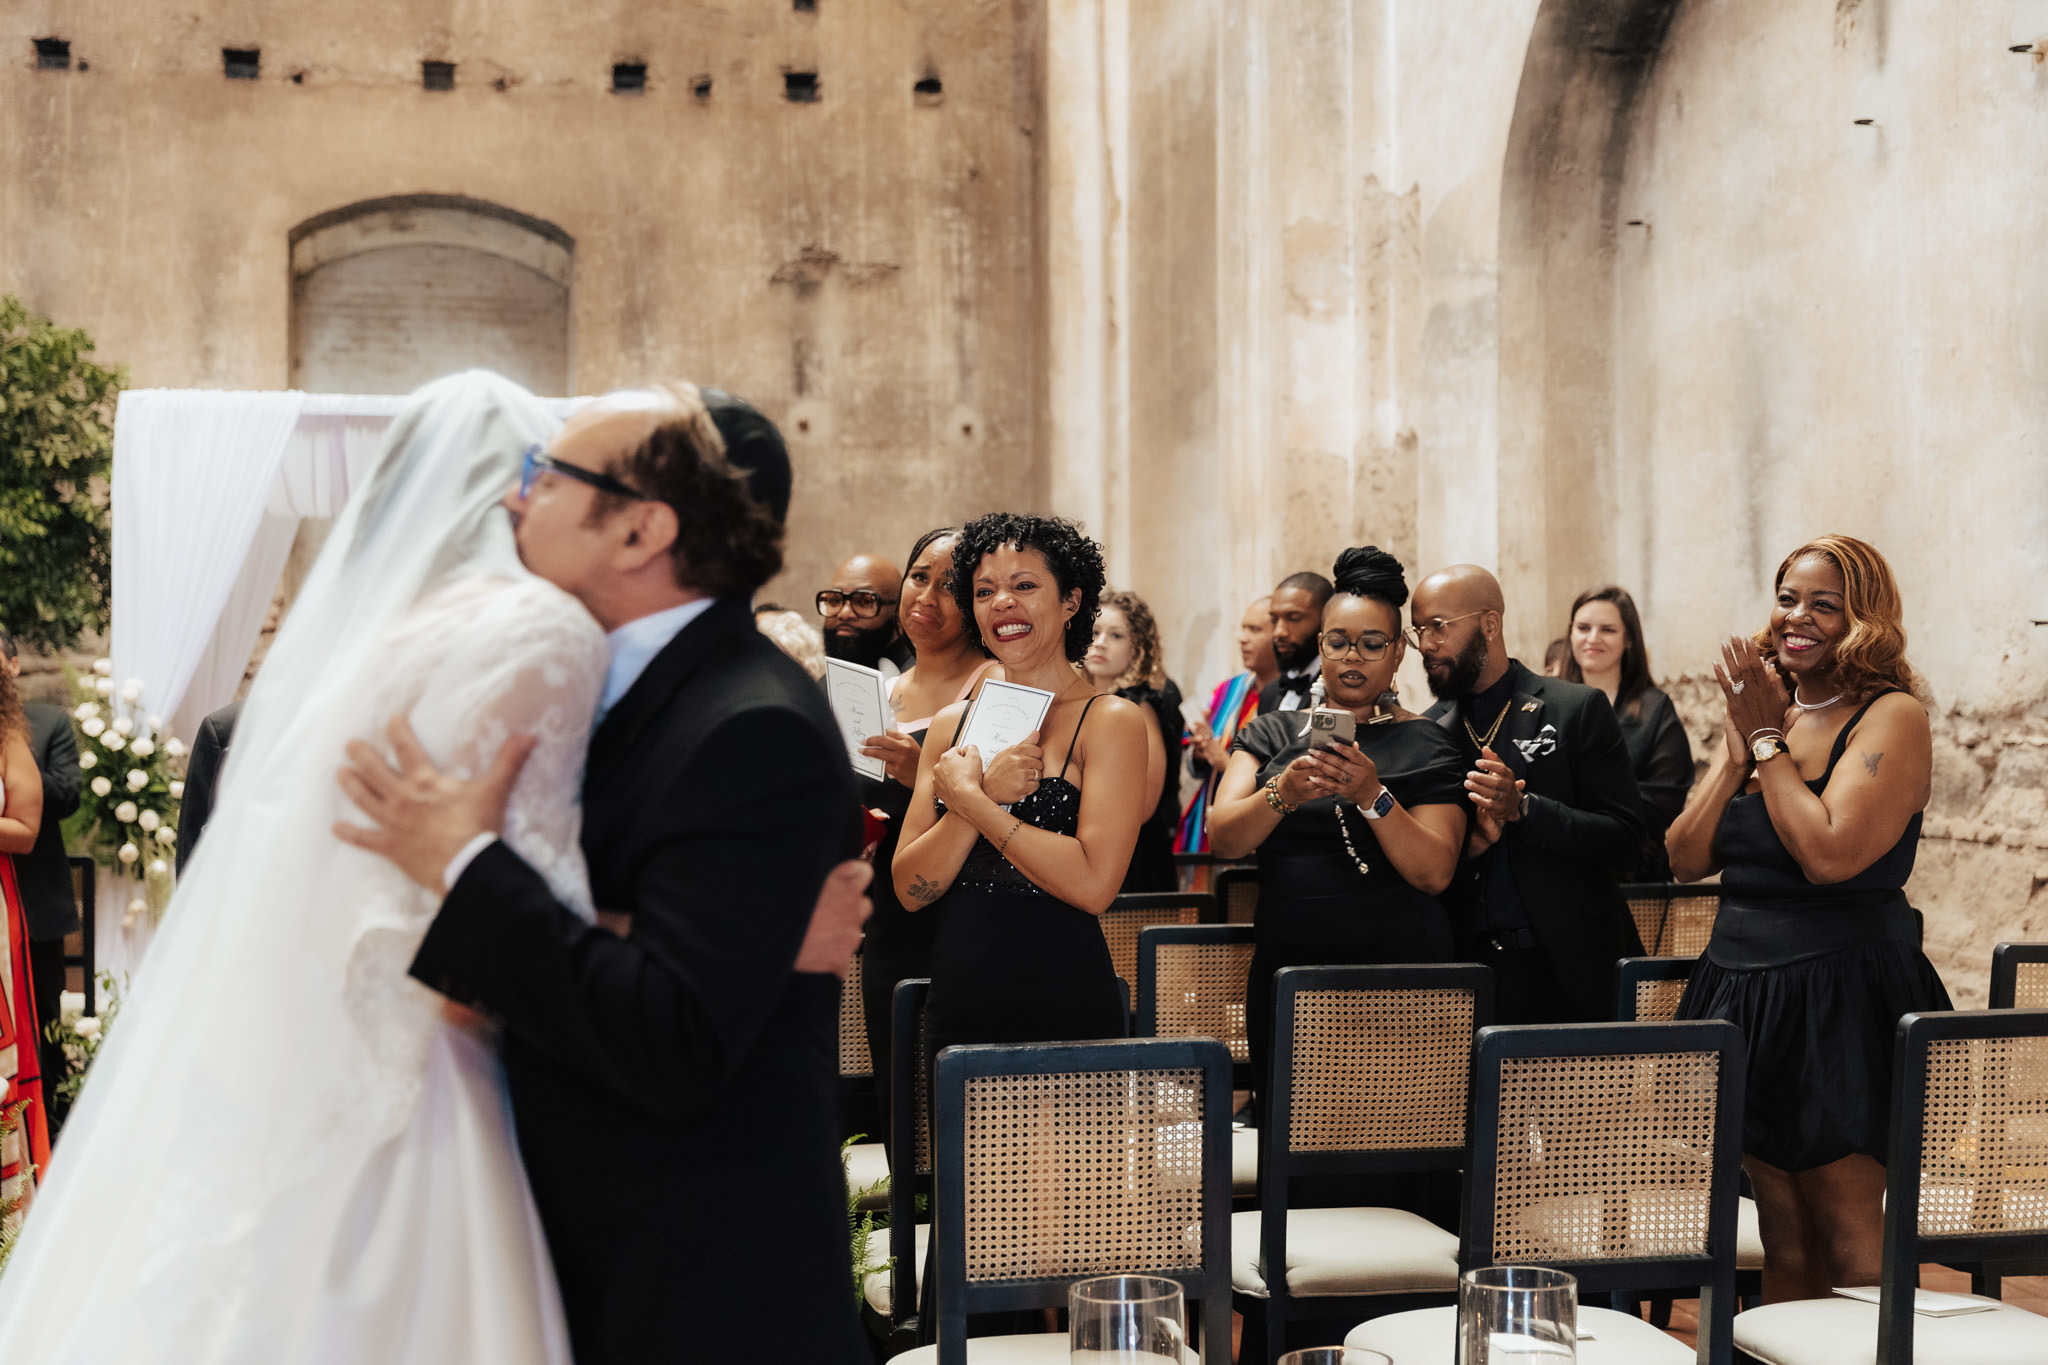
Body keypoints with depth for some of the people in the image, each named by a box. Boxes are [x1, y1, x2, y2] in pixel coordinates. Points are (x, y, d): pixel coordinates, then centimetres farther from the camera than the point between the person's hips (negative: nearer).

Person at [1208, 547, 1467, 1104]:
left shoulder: (1424, 745, 4)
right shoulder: (1272, 734, 11)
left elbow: (1434, 872, -7)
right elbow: (1223, 839, -3)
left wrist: (1372, 796, -21)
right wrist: (1283, 792, -21)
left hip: (1397, 965, -2)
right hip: (1284, 969, 2)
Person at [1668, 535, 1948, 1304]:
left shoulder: (1892, 717, -8)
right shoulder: (1759, 710, 12)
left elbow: (1829, 854, -22)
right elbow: (1687, 860, 6)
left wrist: (1770, 740, -12)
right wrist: (1741, 750, -5)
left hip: (1841, 1001, -6)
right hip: (1745, 992, 6)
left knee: (1846, 1239, -1)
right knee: (1783, 1237, 10)